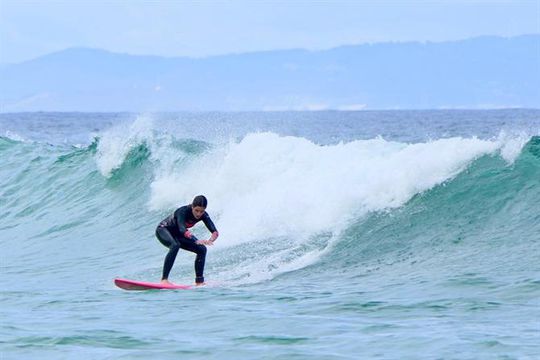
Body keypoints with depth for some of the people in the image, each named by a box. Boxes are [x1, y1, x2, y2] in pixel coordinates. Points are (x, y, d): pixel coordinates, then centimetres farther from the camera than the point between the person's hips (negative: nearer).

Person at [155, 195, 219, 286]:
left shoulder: (203, 215, -19)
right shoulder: (182, 211, -36)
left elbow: (215, 232, -26)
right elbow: (182, 229, -51)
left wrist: (210, 240, -50)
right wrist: (196, 241, -67)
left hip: (178, 234, 6)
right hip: (163, 230, -6)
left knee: (202, 249, -9)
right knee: (175, 245, -37)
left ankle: (199, 281, 0)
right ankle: (164, 279, -36)